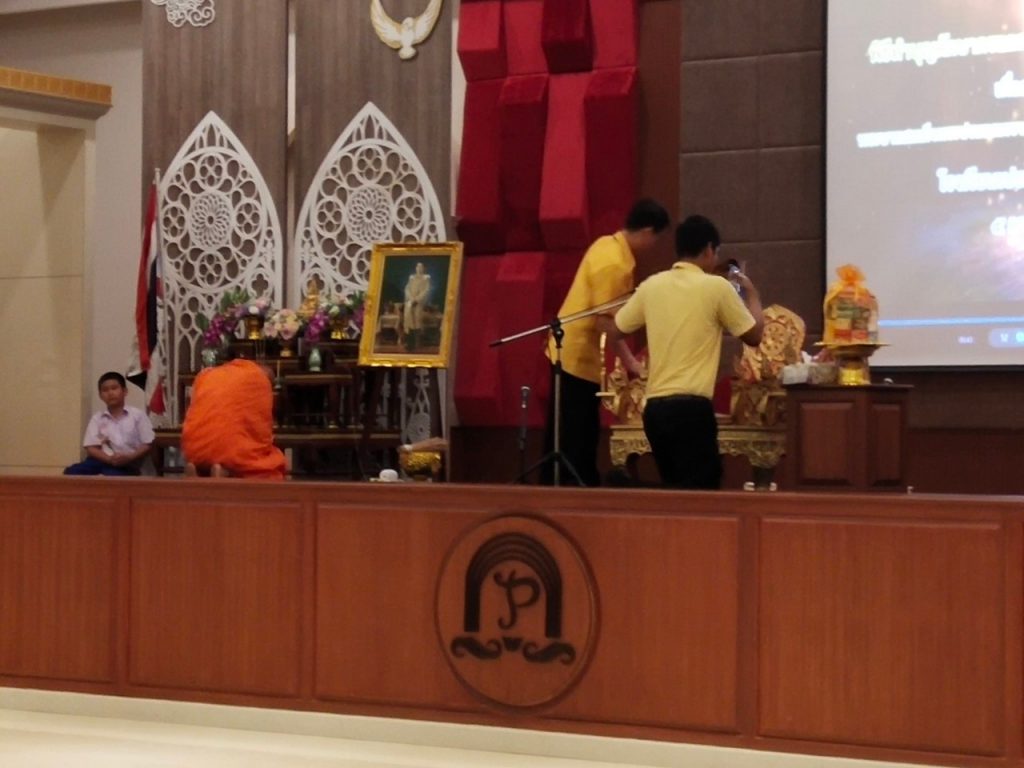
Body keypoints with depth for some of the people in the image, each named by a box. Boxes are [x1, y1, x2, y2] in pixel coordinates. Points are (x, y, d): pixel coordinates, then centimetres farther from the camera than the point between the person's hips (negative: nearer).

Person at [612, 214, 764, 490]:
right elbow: (754, 335, 6)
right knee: (700, 488, -6)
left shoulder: (651, 286, 8)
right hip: (692, 406, -6)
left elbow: (616, 331, 17)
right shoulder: (716, 287, -4)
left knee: (675, 488, 16)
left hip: (654, 405, 6)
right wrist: (752, 295, 22)